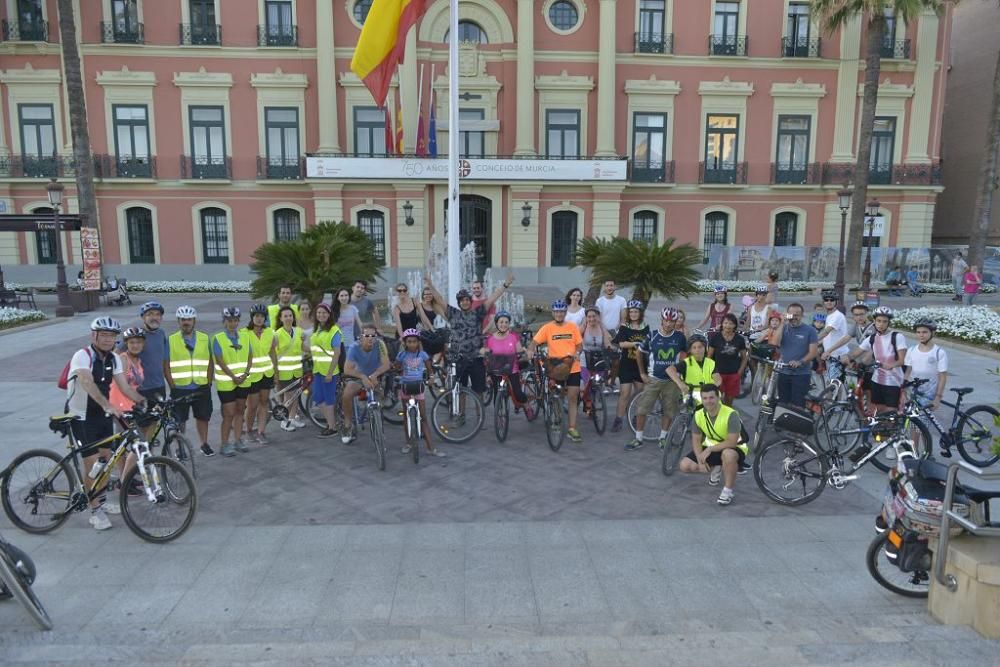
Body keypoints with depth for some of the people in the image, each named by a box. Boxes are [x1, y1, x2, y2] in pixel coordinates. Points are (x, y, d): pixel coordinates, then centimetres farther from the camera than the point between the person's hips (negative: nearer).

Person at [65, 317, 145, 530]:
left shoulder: (114, 359, 0)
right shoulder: (83, 356, -20)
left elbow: (124, 387, -1)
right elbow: (88, 383, -37)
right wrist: (108, 405, -52)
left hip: (103, 415, 6)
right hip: (82, 417, -6)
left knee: (106, 459, 13)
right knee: (92, 462, -6)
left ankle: (100, 500, 31)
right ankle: (95, 511, 6)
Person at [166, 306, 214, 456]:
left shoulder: (204, 338, 6)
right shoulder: (171, 340, -1)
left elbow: (209, 362, 8)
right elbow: (167, 366, -1)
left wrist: (209, 382, 1)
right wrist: (172, 386, -7)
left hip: (201, 387, 2)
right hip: (180, 388, -2)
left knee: (203, 417, 11)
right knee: (179, 421, 5)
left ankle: (204, 444, 26)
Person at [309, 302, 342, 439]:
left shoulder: (334, 330, -13)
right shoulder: (317, 329, 12)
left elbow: (336, 353, -17)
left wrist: (330, 373, -19)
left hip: (328, 370, -8)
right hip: (317, 370, 8)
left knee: (329, 399, 1)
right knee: (317, 399, 11)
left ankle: (333, 428, 13)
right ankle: (331, 423, 26)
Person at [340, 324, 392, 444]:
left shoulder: (379, 345, -19)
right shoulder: (354, 347, -19)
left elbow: (386, 364, -24)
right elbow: (347, 369, -25)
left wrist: (373, 375, -41)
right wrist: (363, 377, -41)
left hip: (375, 377, 1)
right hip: (359, 377, -1)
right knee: (347, 394, -27)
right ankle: (348, 424, -6)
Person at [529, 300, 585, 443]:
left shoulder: (573, 327, 4)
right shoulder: (547, 328, -2)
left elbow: (579, 344, 7)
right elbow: (534, 342, -6)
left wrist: (577, 353, -13)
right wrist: (530, 351, -26)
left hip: (573, 368, 1)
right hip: (555, 368, -1)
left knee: (573, 398, 2)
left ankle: (572, 429, 8)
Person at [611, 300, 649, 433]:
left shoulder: (645, 328, 6)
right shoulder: (624, 327, -5)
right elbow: (621, 343, -19)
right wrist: (636, 343, -28)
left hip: (640, 365, 3)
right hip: (627, 365, -3)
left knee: (640, 392, 10)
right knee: (625, 393, -6)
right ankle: (618, 420, 2)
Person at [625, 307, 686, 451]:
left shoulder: (680, 337, -3)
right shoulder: (652, 336, -5)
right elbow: (640, 353, 7)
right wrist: (642, 373, 5)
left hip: (672, 380, 1)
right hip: (653, 379, -1)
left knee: (669, 411, 8)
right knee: (641, 408, -3)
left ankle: (663, 437, 26)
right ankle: (638, 439, 9)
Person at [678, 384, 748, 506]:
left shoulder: (731, 414, -27)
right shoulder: (699, 414, -10)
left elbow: (732, 442, -31)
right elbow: (696, 440, -3)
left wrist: (709, 449, -29)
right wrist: (700, 460, -16)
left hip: (733, 448, -6)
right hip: (710, 447, 6)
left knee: (728, 454, -42)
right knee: (685, 465, -10)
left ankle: (728, 490, -19)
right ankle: (715, 469, 18)